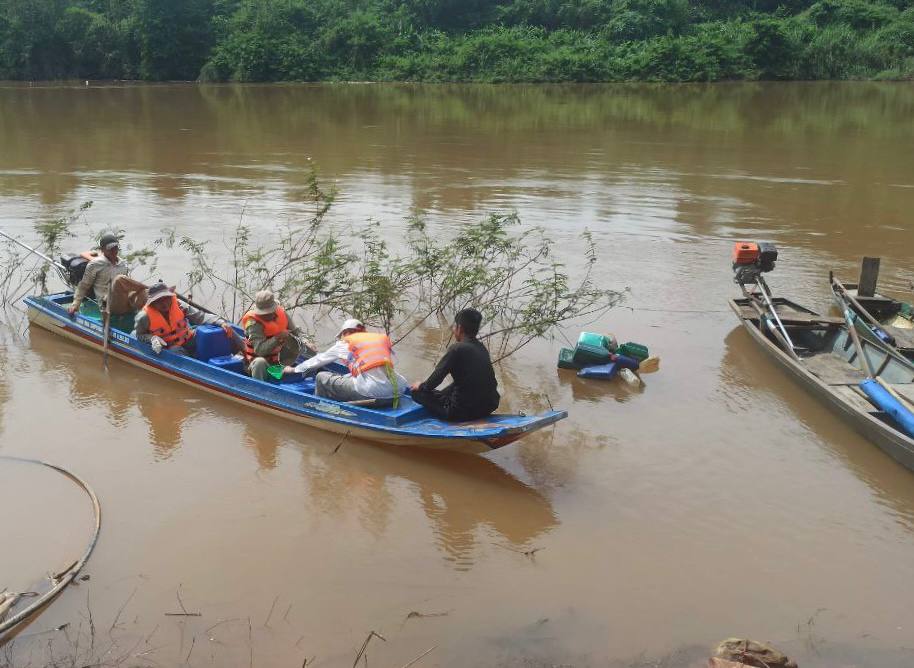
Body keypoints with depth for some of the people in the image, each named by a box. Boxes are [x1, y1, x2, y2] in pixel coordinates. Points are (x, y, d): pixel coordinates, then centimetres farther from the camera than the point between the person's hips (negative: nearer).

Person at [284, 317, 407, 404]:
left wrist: (294, 369, 44)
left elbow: (319, 360, 27)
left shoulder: (345, 343, 14)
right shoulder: (383, 338, 24)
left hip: (370, 394, -4)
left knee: (322, 377, 13)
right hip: (397, 393, 4)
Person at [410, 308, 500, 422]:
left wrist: (421, 386, 10)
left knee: (417, 393, 2)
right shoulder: (482, 348, 9)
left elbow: (438, 375, -11)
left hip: (463, 412, -8)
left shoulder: (457, 349, -15)